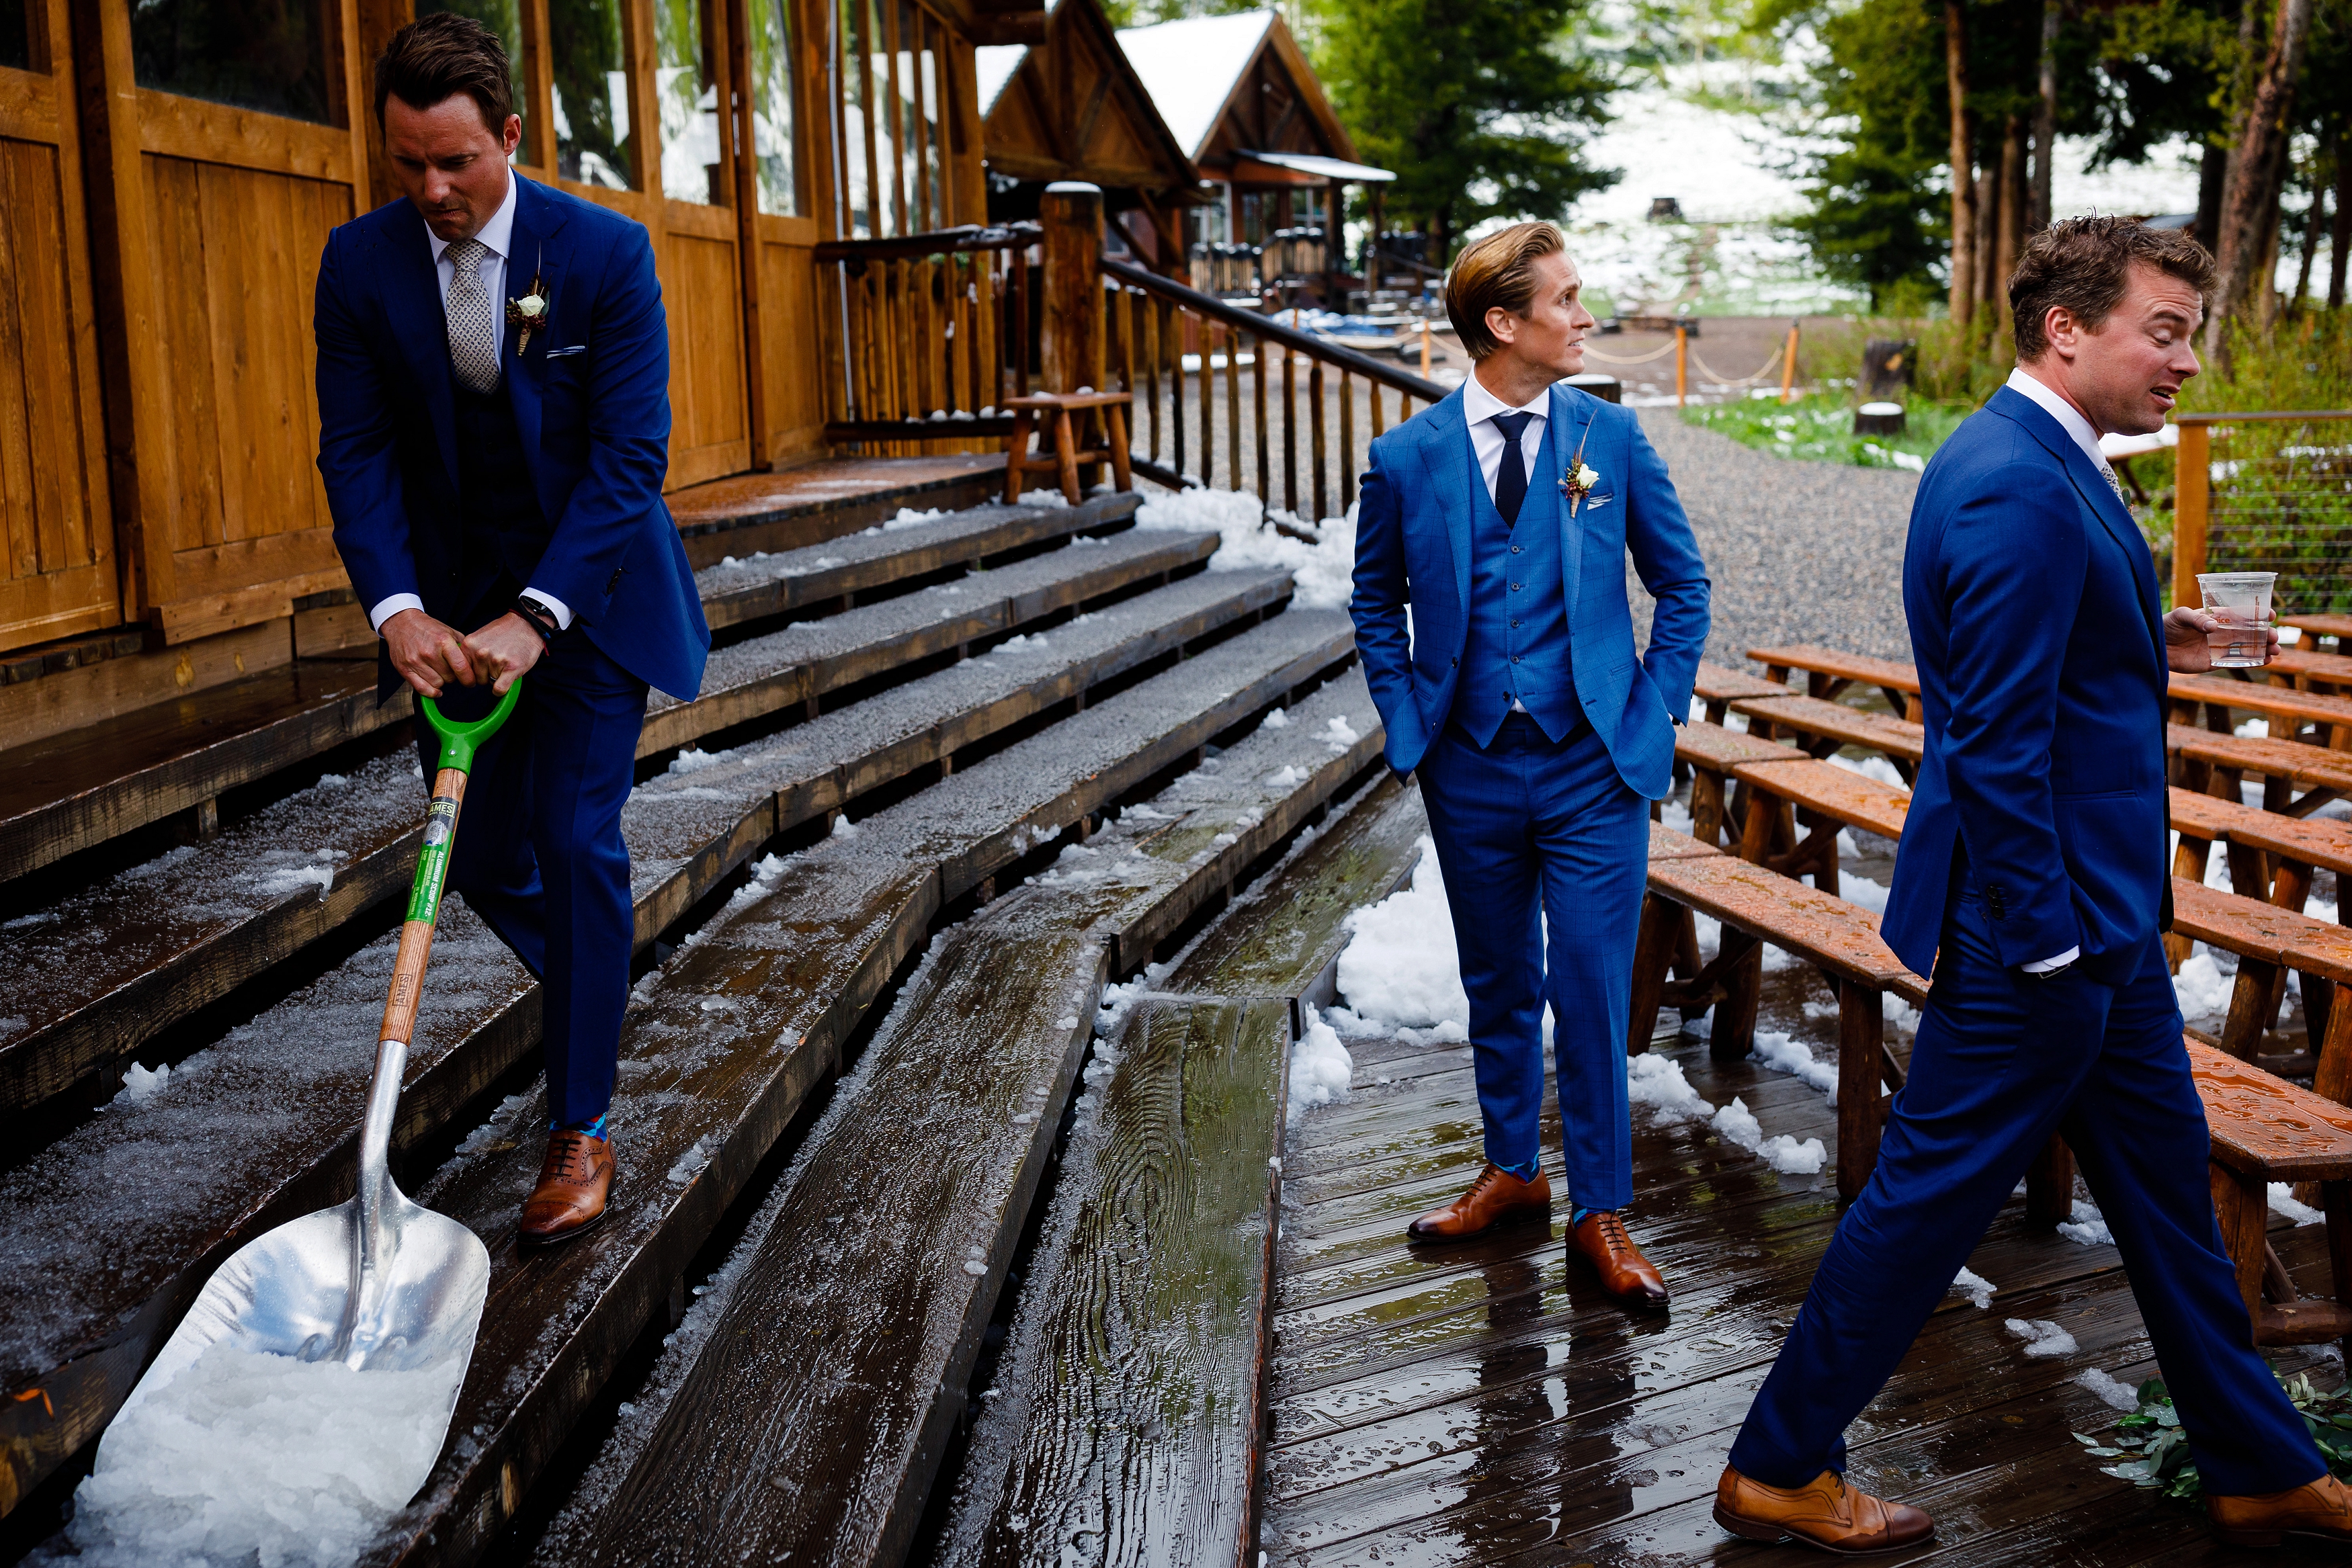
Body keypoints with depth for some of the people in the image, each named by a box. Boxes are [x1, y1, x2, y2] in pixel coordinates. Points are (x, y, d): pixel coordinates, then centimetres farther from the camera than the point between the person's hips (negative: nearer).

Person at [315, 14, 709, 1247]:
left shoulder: (606, 253, -15)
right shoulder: (360, 263, -5)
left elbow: (629, 452, -17)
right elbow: (355, 449, -6)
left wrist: (537, 616, -26)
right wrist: (398, 607, -22)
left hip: (589, 588, -3)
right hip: (449, 601, 4)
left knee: (576, 839, -9)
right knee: (482, 857, 7)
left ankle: (582, 1132, 0)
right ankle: (587, 989, 39)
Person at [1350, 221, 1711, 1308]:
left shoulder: (1610, 436, -1)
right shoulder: (1408, 459, -2)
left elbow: (1681, 584, 8)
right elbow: (1378, 603, 12)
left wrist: (1657, 709, 0)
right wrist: (1408, 724, 3)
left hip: (1594, 769, -1)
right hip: (1471, 769, 1)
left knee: (1593, 994, -1)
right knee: (1497, 988, 15)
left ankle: (1600, 1213, 14)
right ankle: (1511, 1172, 33)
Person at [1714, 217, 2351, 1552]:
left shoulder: (2039, 465, 11)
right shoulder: (2021, 490, -22)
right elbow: (1995, 742, -25)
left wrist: (2143, 649, 8)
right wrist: (2039, 941, -22)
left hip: (2100, 918, 11)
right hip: (2042, 920, -11)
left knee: (2167, 1183, 20)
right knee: (1932, 1196, 2)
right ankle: (1782, 1469, 19)